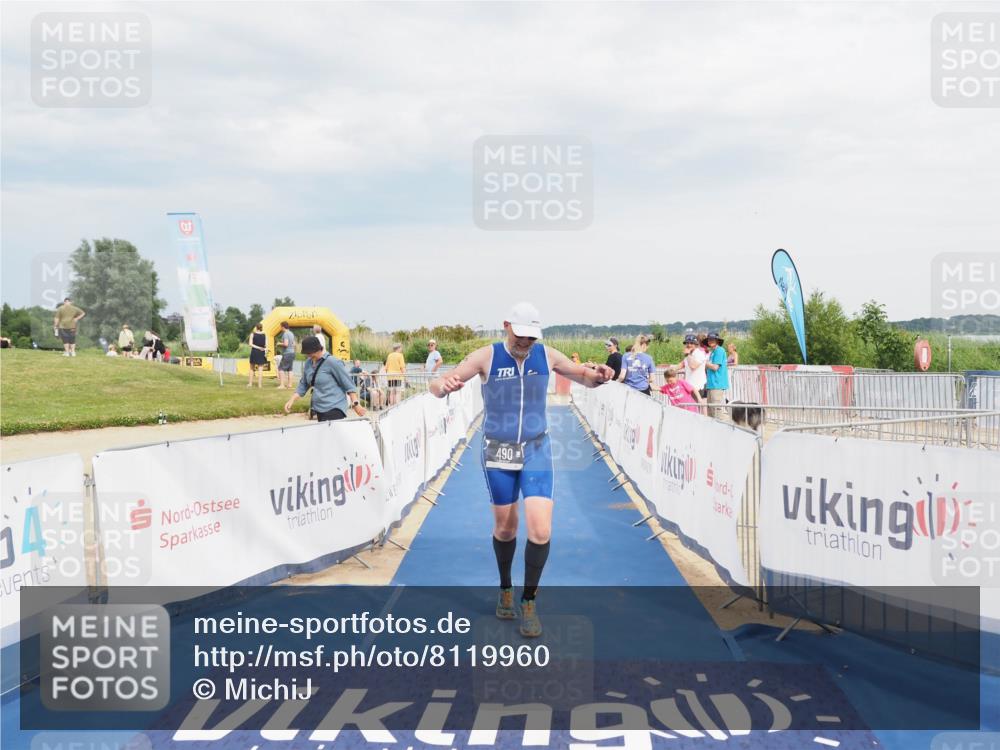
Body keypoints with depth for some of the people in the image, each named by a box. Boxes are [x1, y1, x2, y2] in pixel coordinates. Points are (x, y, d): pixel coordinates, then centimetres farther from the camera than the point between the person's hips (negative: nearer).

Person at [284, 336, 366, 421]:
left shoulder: (332, 362, -13)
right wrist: (292, 400, 6)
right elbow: (303, 385, 18)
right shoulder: (309, 363, 8)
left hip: (334, 409, -8)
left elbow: (348, 383, -12)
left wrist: (355, 404, -16)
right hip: (319, 409, 8)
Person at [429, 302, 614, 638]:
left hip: (536, 451, 1)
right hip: (498, 452, -1)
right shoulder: (486, 356, -11)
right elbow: (438, 385, -15)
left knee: (540, 530, -11)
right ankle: (505, 590, 37)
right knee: (505, 527, 11)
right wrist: (444, 385, -41)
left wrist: (599, 376, -17)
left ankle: (528, 603, 7)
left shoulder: (547, 355, -5)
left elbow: (585, 378, 8)